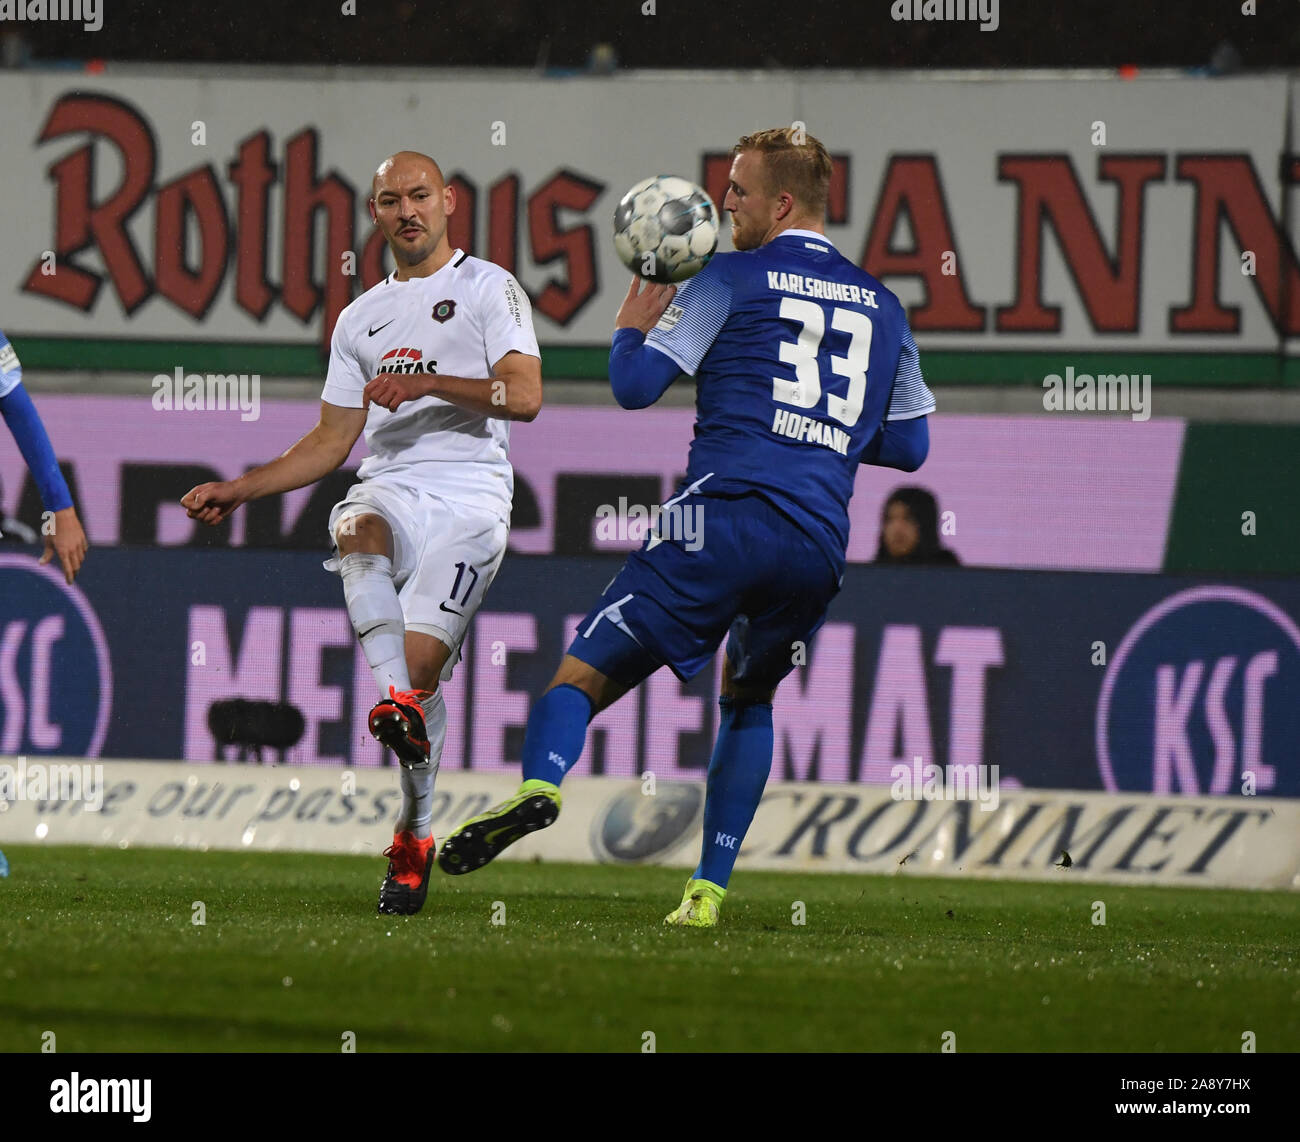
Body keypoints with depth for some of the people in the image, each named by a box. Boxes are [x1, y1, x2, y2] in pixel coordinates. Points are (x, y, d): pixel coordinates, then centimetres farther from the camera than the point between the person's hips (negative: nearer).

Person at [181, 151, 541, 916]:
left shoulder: (490, 289, 9)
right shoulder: (361, 320, 24)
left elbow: (525, 396, -4)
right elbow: (332, 442, 25)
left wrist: (429, 383, -14)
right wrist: (240, 491, 17)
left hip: (471, 499, -3)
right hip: (389, 488, 3)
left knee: (422, 658, -16)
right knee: (359, 532, -35)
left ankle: (414, 834, 0)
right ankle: (395, 701, -53)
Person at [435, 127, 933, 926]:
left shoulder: (734, 281, 5)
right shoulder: (882, 307, 19)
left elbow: (636, 386, 1)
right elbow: (910, 445, 24)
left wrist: (630, 328, 20)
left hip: (725, 516, -5)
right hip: (820, 545, 5)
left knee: (583, 676, -6)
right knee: (749, 701, 28)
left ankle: (539, 785, -38)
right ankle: (710, 891, 17)